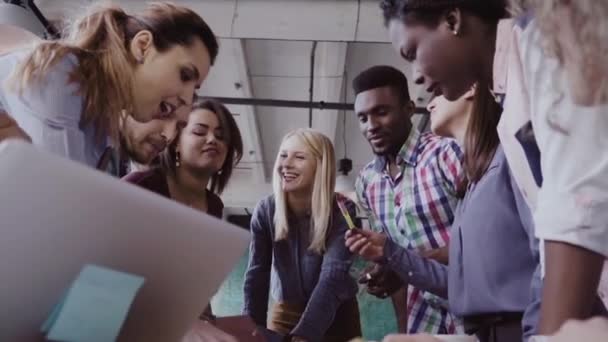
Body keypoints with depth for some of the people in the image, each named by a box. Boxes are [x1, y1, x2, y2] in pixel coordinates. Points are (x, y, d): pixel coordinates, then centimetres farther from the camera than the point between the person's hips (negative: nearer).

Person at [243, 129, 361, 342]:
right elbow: (257, 274, -12)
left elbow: (332, 277, -28)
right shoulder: (265, 210, -11)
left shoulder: (342, 211, -20)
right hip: (285, 312, 2)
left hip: (335, 316, -2)